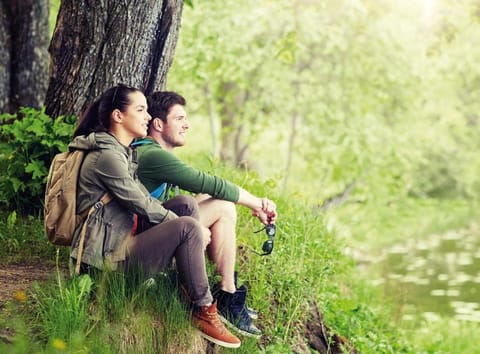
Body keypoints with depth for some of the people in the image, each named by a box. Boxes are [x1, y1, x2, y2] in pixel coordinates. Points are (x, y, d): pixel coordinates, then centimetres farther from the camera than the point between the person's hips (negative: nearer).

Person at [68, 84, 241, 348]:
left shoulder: (121, 151, 15)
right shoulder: (107, 156, -18)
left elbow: (143, 199, 14)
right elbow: (142, 205, -16)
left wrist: (180, 219, 3)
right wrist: (182, 224, -5)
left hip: (123, 235, 11)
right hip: (109, 254, -11)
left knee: (187, 204, 5)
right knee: (189, 227, -21)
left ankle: (188, 286, 3)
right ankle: (204, 313, -12)